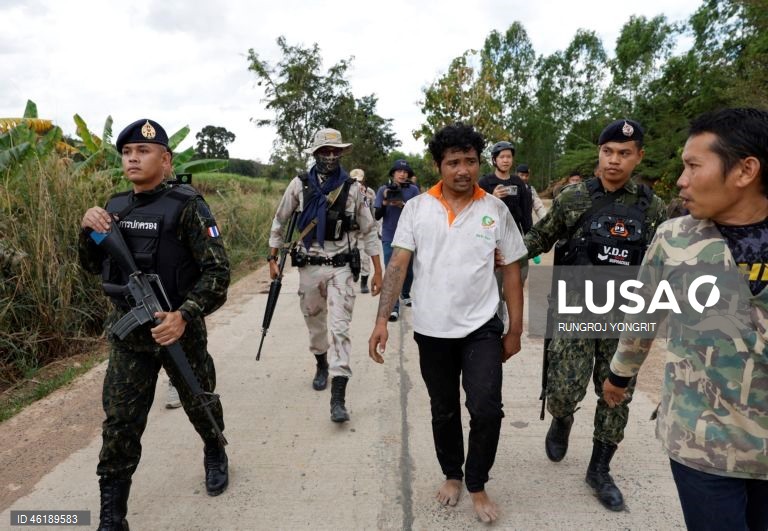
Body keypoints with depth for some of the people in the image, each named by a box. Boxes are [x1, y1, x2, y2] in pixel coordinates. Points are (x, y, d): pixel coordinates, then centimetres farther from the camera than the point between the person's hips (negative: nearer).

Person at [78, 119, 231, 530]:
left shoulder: (186, 206, -14)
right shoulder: (115, 207, 4)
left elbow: (218, 271, -17)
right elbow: (92, 265, 13)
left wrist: (185, 316, -28)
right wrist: (88, 229, -6)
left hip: (180, 332, -3)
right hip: (127, 337, 4)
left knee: (201, 406, 18)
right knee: (119, 427, 5)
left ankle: (215, 455, 49)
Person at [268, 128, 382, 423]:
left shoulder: (353, 188, -2)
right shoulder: (300, 185, -1)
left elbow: (368, 231, 3)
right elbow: (279, 222, 9)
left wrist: (377, 271, 2)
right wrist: (273, 259, 7)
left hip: (341, 267, -2)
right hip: (309, 266, 2)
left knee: (339, 328, -9)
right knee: (314, 323, 17)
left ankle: (338, 398, -8)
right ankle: (321, 365, 45)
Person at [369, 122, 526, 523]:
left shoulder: (496, 210, -2)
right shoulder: (416, 208, -3)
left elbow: (512, 271, 2)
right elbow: (397, 264, -7)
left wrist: (515, 330, 2)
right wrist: (382, 319, -16)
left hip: (482, 328, -1)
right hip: (432, 330, 1)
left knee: (487, 410, -8)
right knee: (443, 411, 16)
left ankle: (477, 485, 19)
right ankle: (452, 475, 40)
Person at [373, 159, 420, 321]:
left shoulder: (413, 190, -2)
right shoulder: (383, 189, -2)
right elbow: (377, 215, -2)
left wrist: (402, 205, -23)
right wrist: (385, 202, -20)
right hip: (390, 238, -1)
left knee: (408, 270, 15)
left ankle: (405, 294, 41)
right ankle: (394, 308, 0)